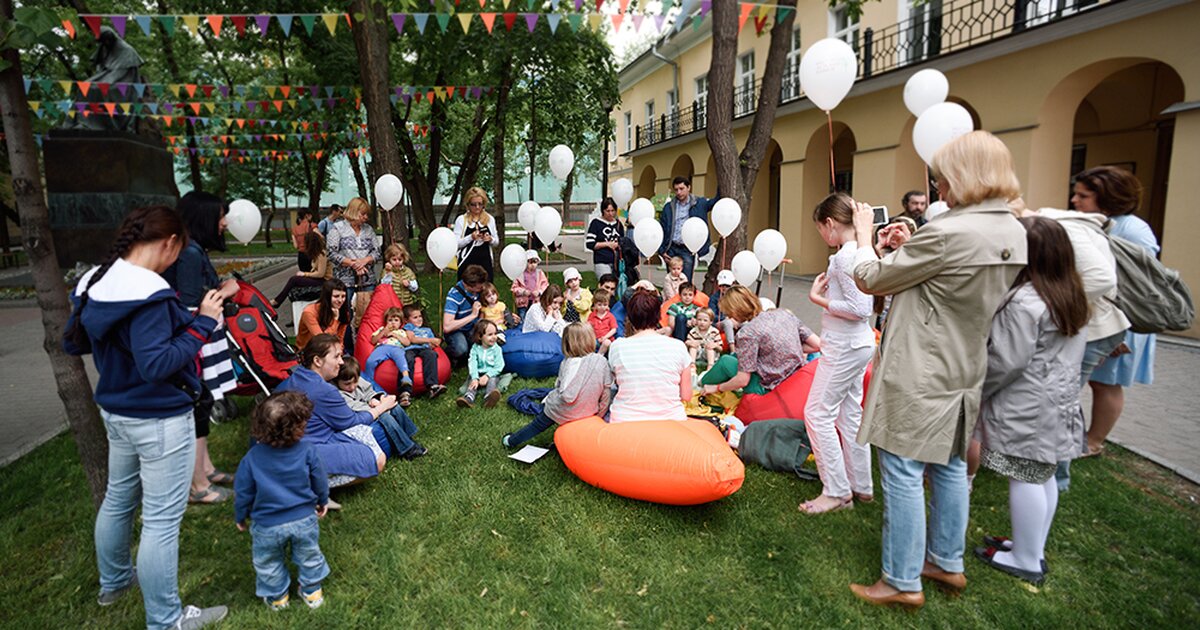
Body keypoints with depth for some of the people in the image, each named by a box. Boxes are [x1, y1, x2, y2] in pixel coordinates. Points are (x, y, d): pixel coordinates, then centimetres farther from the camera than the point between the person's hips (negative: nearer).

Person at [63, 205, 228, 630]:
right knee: (162, 520, 2)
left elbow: (72, 343, 13)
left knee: (118, 498, 26)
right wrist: (202, 324, -24)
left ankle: (113, 582, 49)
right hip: (160, 419, -9)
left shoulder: (97, 282, 3)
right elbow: (156, 365, -30)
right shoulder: (149, 295, -26)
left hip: (117, 411, 10)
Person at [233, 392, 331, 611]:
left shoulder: (251, 458, -18)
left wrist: (240, 517, 14)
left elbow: (244, 493, -6)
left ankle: (276, 596, 42)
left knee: (268, 562, 25)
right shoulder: (306, 452, -18)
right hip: (305, 519, 1)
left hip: (267, 526, 0)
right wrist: (322, 502, 16)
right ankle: (312, 591, 39)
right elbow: (320, 481, -4)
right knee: (309, 556, 24)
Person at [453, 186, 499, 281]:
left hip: (485, 262, 2)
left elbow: (496, 243, 14)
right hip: (467, 263, -2)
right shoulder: (461, 220, 1)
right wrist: (471, 237, -18)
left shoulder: (490, 219, 9)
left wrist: (490, 239, -7)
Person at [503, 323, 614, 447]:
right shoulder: (602, 361, -12)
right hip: (587, 412, 1)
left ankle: (512, 441, 44)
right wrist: (599, 416, 5)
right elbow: (606, 392, -8)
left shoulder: (566, 363, -17)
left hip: (561, 413, -1)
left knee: (537, 424, 22)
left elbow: (558, 386, -17)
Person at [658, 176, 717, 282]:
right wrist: (662, 250, 3)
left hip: (688, 250, -2)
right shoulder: (669, 207, 8)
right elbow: (662, 229, 9)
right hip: (672, 249, 2)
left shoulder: (699, 203, 5)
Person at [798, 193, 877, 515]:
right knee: (849, 413, 17)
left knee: (817, 413, -1)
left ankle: (837, 492, 8)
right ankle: (861, 486, 28)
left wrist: (818, 298, -16)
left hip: (844, 347, -10)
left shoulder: (844, 256, -19)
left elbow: (859, 309, -23)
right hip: (859, 343, 10)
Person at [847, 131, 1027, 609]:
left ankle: (903, 582, 16)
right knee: (949, 468, 20)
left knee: (903, 475, 2)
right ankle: (947, 562, 36)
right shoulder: (1015, 233, 5)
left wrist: (864, 235, 4)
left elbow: (870, 280, -13)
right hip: (963, 374, 9)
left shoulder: (947, 234, -23)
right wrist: (908, 248, 8)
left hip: (918, 377, -9)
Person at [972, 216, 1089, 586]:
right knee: (1043, 475, 17)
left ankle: (1026, 561, 14)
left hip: (1027, 409, -9)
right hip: (1060, 402, 9)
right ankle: (1034, 548, 31)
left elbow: (1006, 361, -20)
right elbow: (1073, 353, 18)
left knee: (1024, 478, 1)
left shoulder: (1023, 302, -22)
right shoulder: (1073, 296, 8)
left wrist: (976, 389, -6)